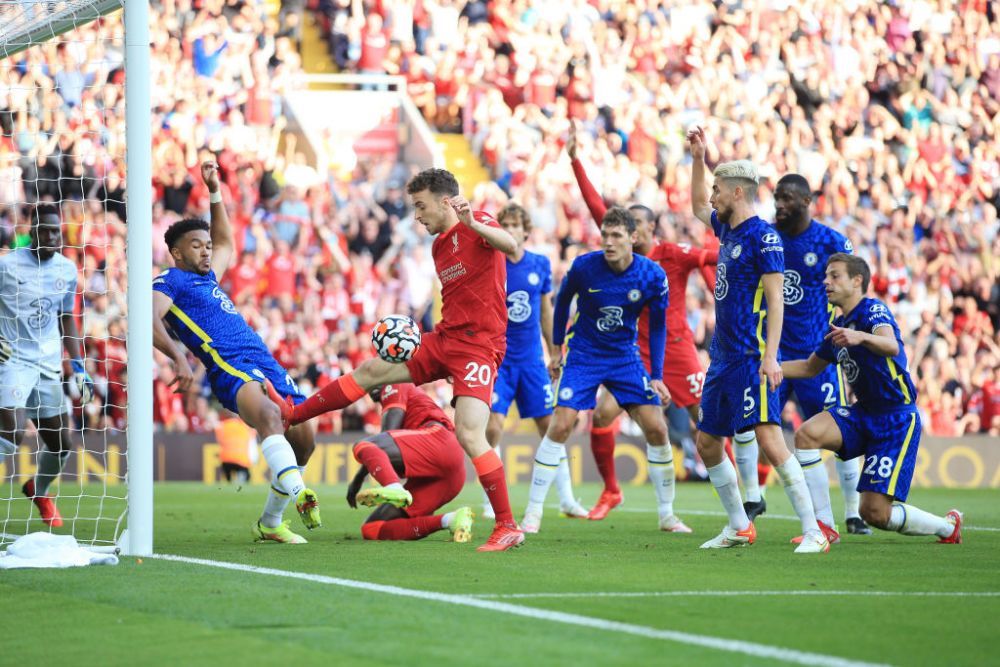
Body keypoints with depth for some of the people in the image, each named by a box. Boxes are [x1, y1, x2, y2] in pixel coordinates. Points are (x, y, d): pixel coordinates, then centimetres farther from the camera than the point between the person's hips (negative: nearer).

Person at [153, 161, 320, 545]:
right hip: (230, 368, -9)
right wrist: (178, 356, -31)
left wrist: (214, 191, 45)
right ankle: (294, 489, -62)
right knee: (269, 415, -37)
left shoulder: (207, 277, 29)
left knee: (303, 441, 5)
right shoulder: (169, 283, 6)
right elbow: (149, 319, -14)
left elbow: (226, 242, 49)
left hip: (264, 361, 9)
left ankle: (270, 522, 28)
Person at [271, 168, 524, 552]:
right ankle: (292, 415, 26)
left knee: (469, 434, -20)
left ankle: (507, 527, -14)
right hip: (444, 338, 9)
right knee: (371, 370, 12)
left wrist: (474, 224, -50)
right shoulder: (439, 245, 16)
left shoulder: (477, 226, -10)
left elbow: (510, 246, -33)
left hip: (478, 345, -9)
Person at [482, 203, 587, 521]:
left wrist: (554, 353, 16)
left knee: (550, 426, 3)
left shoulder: (541, 265, 3)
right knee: (493, 427, -12)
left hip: (532, 360, 3)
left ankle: (566, 500, 11)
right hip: (497, 359, -3)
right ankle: (491, 501, 1)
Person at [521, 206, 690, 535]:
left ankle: (667, 515, 10)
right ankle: (533, 513, -7)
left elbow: (657, 327, -1)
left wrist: (656, 377, -4)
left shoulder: (653, 276, -14)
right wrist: (557, 348, 9)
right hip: (583, 356, -2)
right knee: (560, 426, -14)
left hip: (626, 357, 2)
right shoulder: (584, 266, -17)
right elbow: (563, 300, 4)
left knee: (656, 429, -4)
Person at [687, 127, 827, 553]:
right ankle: (739, 527, 24)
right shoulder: (728, 230, 14)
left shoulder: (763, 236, -11)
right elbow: (698, 206, 36)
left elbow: (775, 300, -16)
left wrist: (770, 356, -24)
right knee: (707, 442, 13)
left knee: (769, 439, -17)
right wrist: (698, 158, 26)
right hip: (723, 357, 10)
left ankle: (813, 532, -17)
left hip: (751, 357, -10)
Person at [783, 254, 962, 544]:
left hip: (897, 418, -7)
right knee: (808, 433, -22)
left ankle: (947, 525, 15)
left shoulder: (873, 310, -14)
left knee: (875, 512, -12)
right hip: (863, 412, 7)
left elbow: (891, 346, -36)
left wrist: (862, 337, -57)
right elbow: (810, 367, 27)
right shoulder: (839, 326, 12)